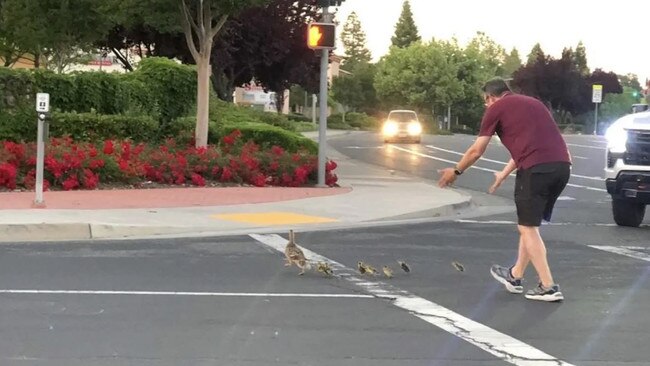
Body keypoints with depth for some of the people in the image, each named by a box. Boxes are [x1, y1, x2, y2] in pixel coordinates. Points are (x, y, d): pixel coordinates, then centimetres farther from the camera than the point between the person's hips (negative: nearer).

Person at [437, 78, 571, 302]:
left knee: (528, 228, 5)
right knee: (530, 225, 21)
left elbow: (476, 151, 12)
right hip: (562, 165, 7)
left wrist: (456, 171, 29)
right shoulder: (532, 103, 28)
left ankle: (548, 287, 1)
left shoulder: (496, 108, 9)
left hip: (537, 168, -7)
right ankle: (515, 276, 33)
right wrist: (503, 174, 48)